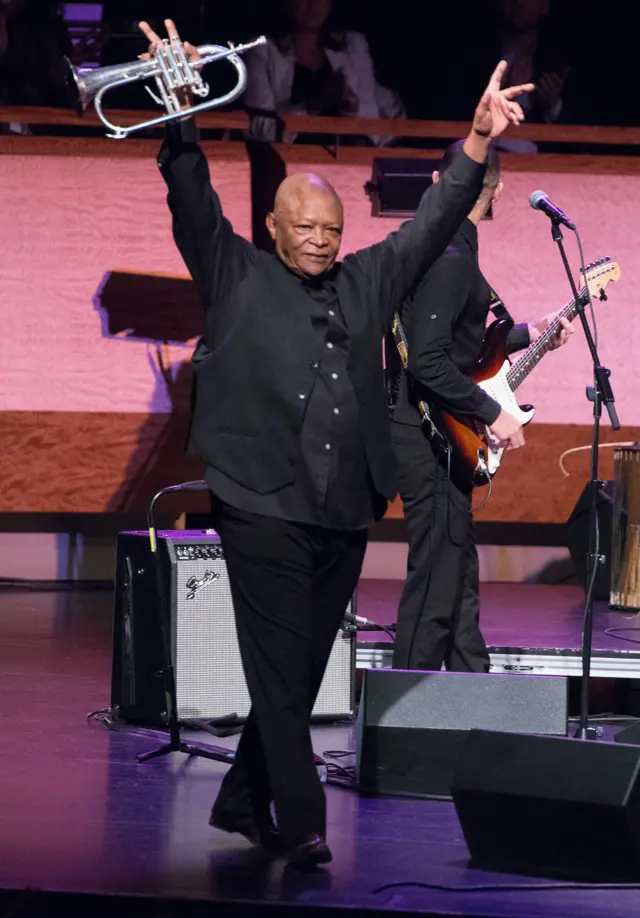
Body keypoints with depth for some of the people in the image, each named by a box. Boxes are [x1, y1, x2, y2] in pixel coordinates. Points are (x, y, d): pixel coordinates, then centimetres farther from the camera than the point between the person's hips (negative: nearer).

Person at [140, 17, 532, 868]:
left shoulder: (367, 281, 17)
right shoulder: (237, 276, 5)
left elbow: (432, 224, 18)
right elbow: (193, 205, -6)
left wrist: (476, 145, 9)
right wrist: (182, 120, -21)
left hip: (344, 517, 5)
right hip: (265, 511, -5)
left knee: (300, 675, 10)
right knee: (280, 674, -7)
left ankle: (244, 804, 22)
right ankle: (302, 823, -6)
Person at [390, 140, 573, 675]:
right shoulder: (450, 260, -20)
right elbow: (430, 364, -27)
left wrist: (529, 335, 28)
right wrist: (493, 414, -20)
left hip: (438, 436, 10)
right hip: (428, 437, -10)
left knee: (460, 577, 17)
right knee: (437, 581, -6)